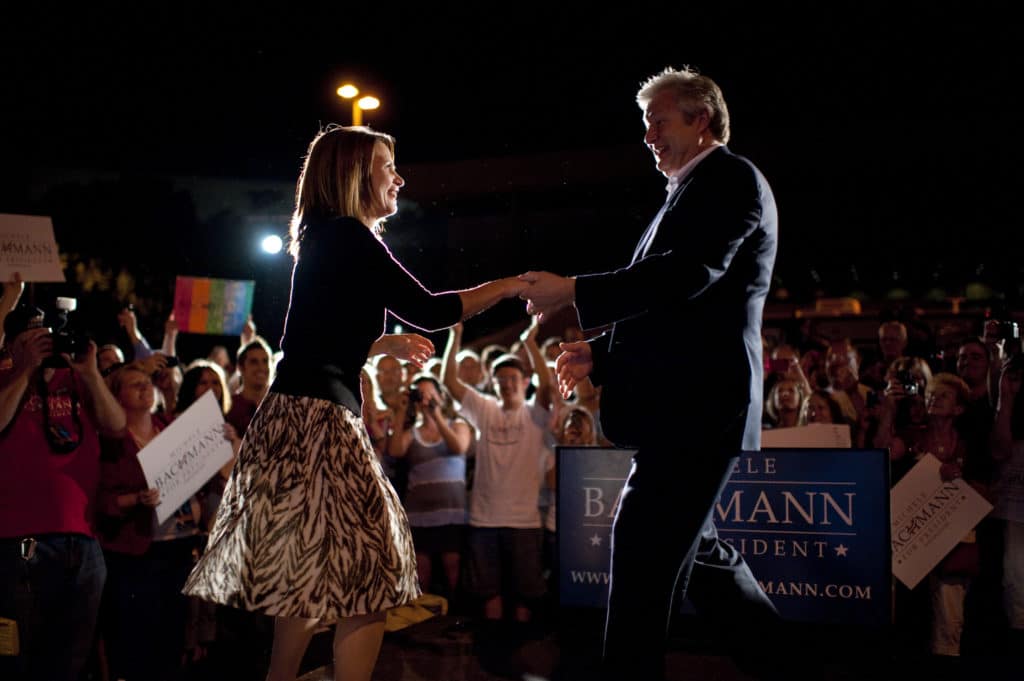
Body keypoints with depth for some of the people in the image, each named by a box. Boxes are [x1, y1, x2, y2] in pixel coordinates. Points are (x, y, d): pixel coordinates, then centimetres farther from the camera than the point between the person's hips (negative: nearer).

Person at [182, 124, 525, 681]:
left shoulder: (326, 239, 18)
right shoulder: (345, 235, -10)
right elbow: (425, 310, -13)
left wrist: (389, 344, 27)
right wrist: (506, 286, -4)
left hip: (310, 419, 10)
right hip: (314, 421, -10)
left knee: (313, 577, 16)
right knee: (363, 576, -6)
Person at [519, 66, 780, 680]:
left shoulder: (731, 178, -6)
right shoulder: (693, 193, 23)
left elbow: (688, 274, -22)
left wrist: (573, 292, -20)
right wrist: (600, 353, 14)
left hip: (698, 406, -10)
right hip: (685, 406, 10)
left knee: (642, 547, -11)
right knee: (692, 548, 18)